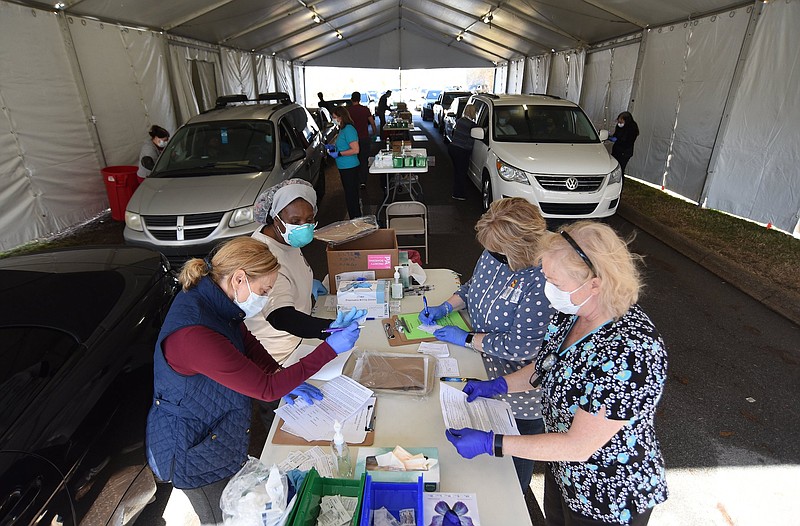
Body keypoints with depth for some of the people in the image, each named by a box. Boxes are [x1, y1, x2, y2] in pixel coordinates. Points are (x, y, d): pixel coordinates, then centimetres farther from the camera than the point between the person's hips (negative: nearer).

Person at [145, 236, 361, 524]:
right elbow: (266, 389, -32)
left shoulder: (211, 301, -12)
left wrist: (285, 381, -7)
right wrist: (330, 349, -27)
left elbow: (246, 341, 4)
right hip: (193, 453, -7)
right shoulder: (193, 334, -39)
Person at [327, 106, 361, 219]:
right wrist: (333, 147, 12)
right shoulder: (343, 129, 13)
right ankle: (356, 219, 27)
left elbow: (355, 150, -24)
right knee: (351, 194, 17)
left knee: (351, 195, -5)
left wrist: (338, 153, -19)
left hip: (349, 167, -11)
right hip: (344, 167, 11)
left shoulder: (348, 129, -17)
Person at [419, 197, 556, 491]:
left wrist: (467, 339, -21)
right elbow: (474, 286, 11)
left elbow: (521, 348, -30)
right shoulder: (495, 253, -9)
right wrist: (447, 307, -3)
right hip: (486, 366, 7)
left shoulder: (541, 282, -34)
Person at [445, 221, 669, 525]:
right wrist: (497, 385, -5)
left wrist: (490, 443, -29)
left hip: (609, 501, -6)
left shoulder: (630, 353, -37)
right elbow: (549, 368, 5)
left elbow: (579, 446, -31)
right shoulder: (573, 311, -13)